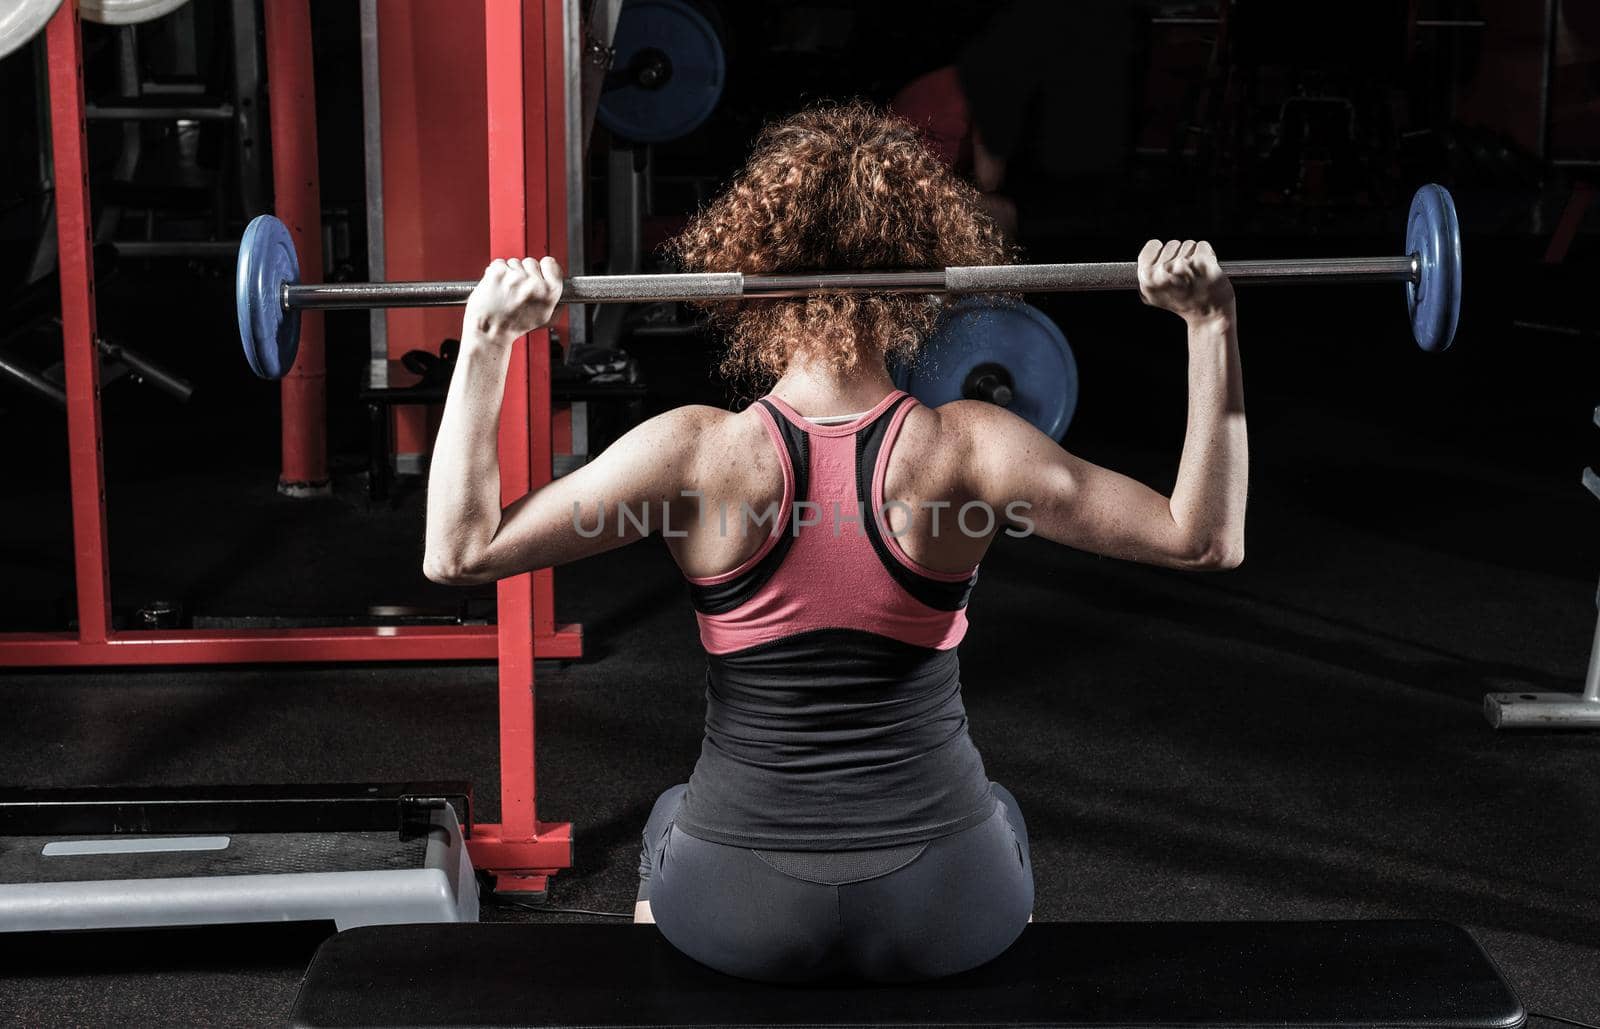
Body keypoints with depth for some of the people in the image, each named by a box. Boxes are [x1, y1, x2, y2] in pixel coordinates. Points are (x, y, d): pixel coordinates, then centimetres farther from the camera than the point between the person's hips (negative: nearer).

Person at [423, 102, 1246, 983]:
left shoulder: (699, 454, -13)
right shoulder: (970, 449, -12)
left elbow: (458, 551, -8)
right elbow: (1208, 538, -7)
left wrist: (485, 341, -6)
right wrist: (1211, 329, -7)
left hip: (737, 919, 0)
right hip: (948, 914, 1)